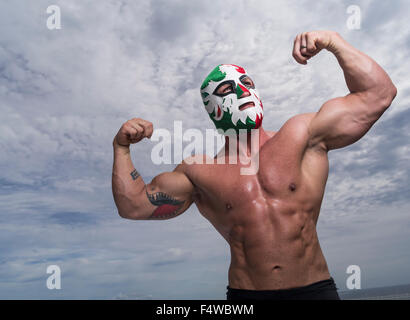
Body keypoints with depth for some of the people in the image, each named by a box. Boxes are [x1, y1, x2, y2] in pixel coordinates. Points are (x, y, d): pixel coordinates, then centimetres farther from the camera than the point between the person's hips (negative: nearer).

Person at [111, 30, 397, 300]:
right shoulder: (198, 172, 2)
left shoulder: (301, 135, 1)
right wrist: (121, 147, -5)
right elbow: (134, 204, 3)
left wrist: (333, 41, -5)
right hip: (245, 292, 3)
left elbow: (378, 94, 1)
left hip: (315, 288, -2)